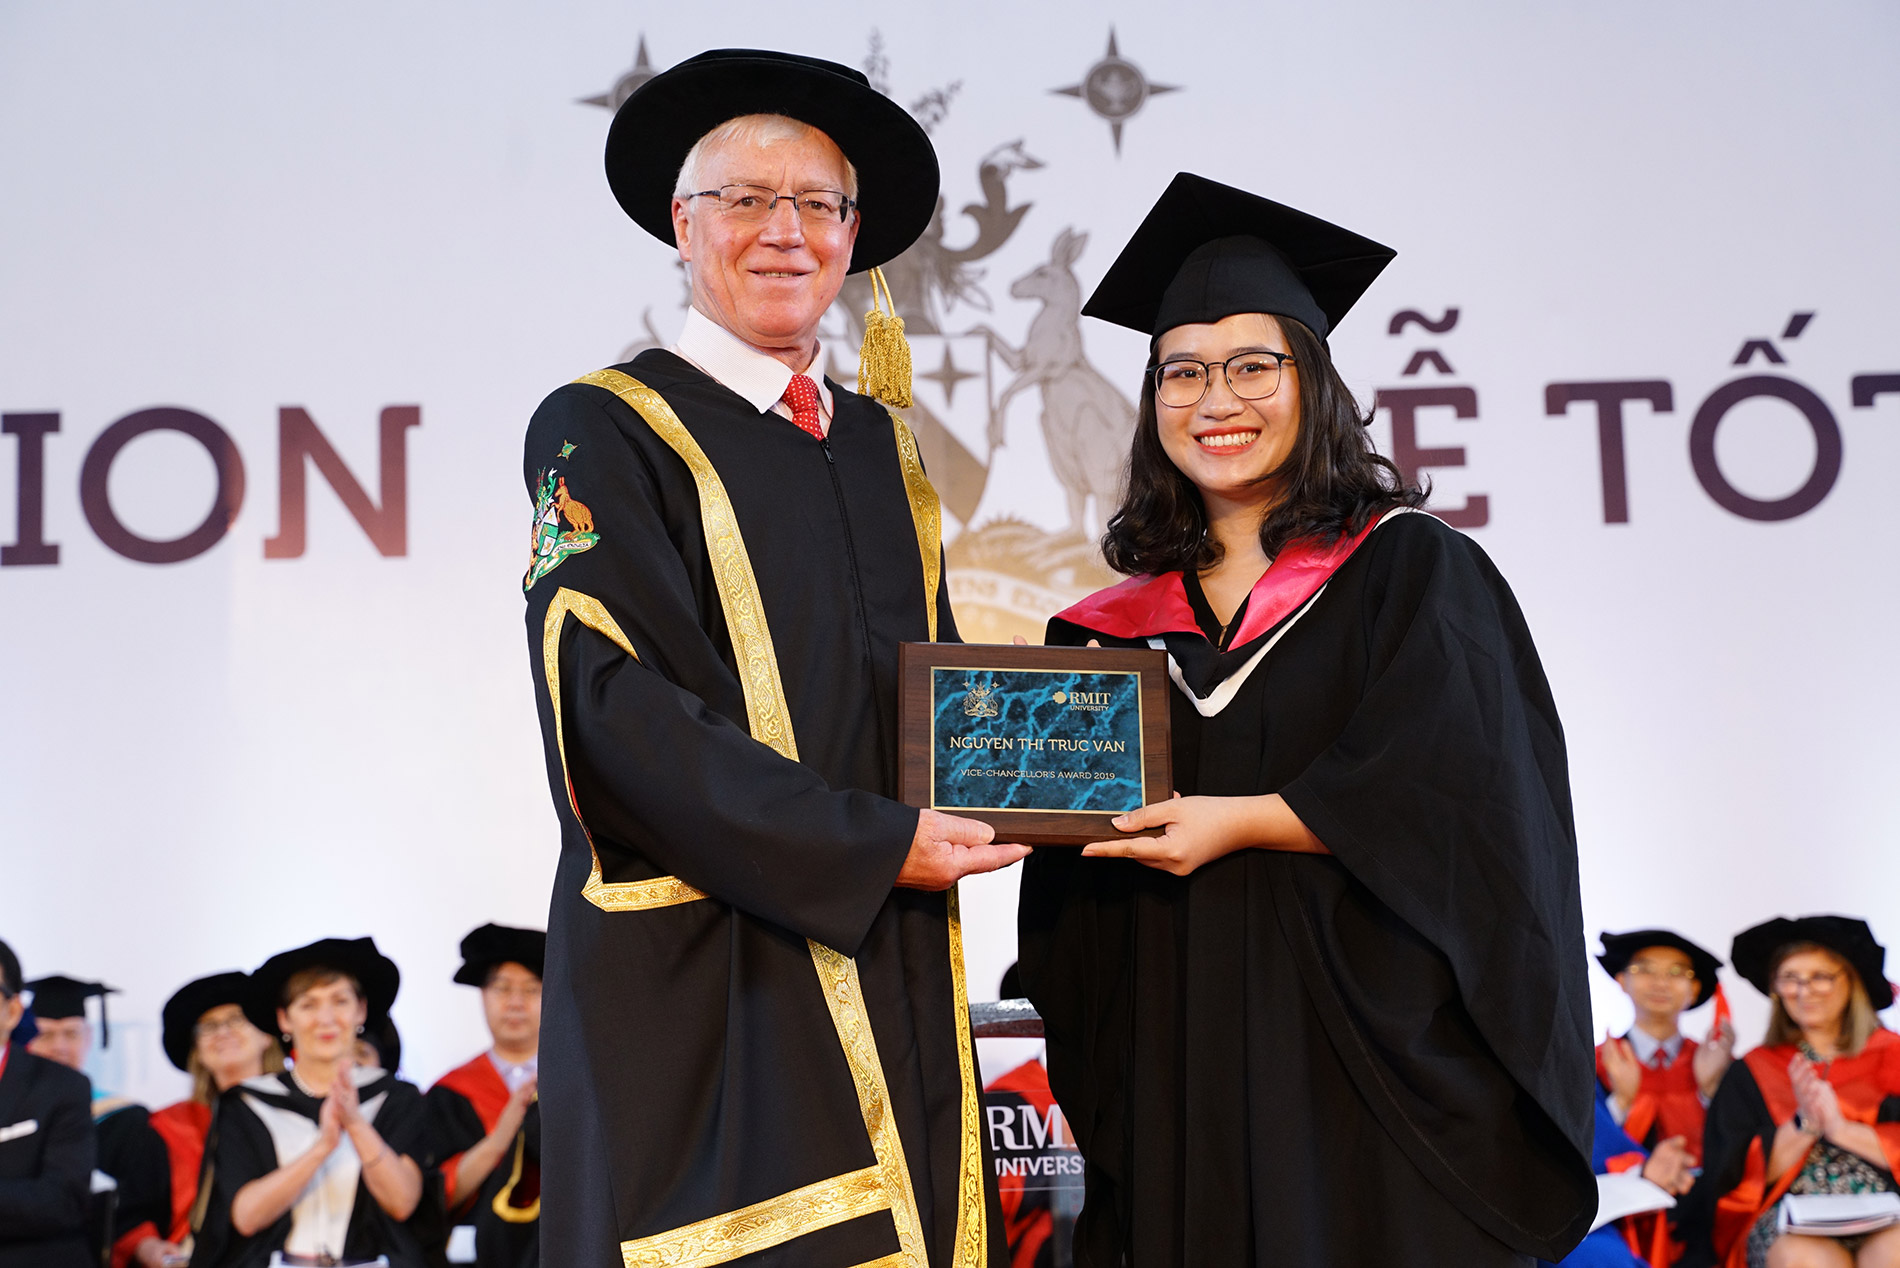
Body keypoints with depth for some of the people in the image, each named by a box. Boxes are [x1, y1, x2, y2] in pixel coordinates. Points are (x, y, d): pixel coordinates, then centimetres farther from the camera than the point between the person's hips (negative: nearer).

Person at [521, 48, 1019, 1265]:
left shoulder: (885, 446, 17)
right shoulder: (605, 432, -3)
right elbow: (617, 707, -14)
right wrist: (871, 846, -16)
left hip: (891, 978, 6)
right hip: (702, 978, -6)